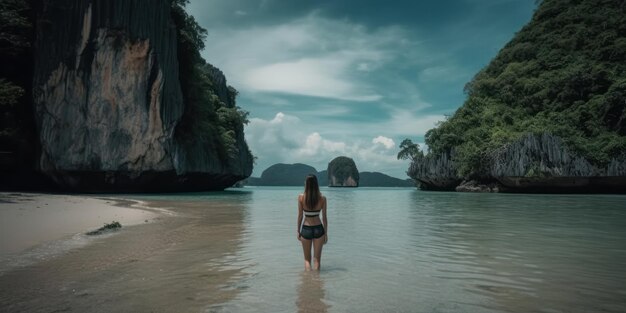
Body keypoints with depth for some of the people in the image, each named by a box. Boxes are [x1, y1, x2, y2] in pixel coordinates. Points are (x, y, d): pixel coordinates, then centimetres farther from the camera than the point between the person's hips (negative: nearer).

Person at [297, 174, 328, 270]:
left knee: (307, 259, 15)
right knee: (317, 259, 10)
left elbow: (300, 216, -4)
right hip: (318, 229, 0)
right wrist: (326, 233, 7)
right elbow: (324, 217, -3)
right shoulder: (322, 198, -7)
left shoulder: (301, 197, -9)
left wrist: (298, 231, 7)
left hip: (306, 229, 0)